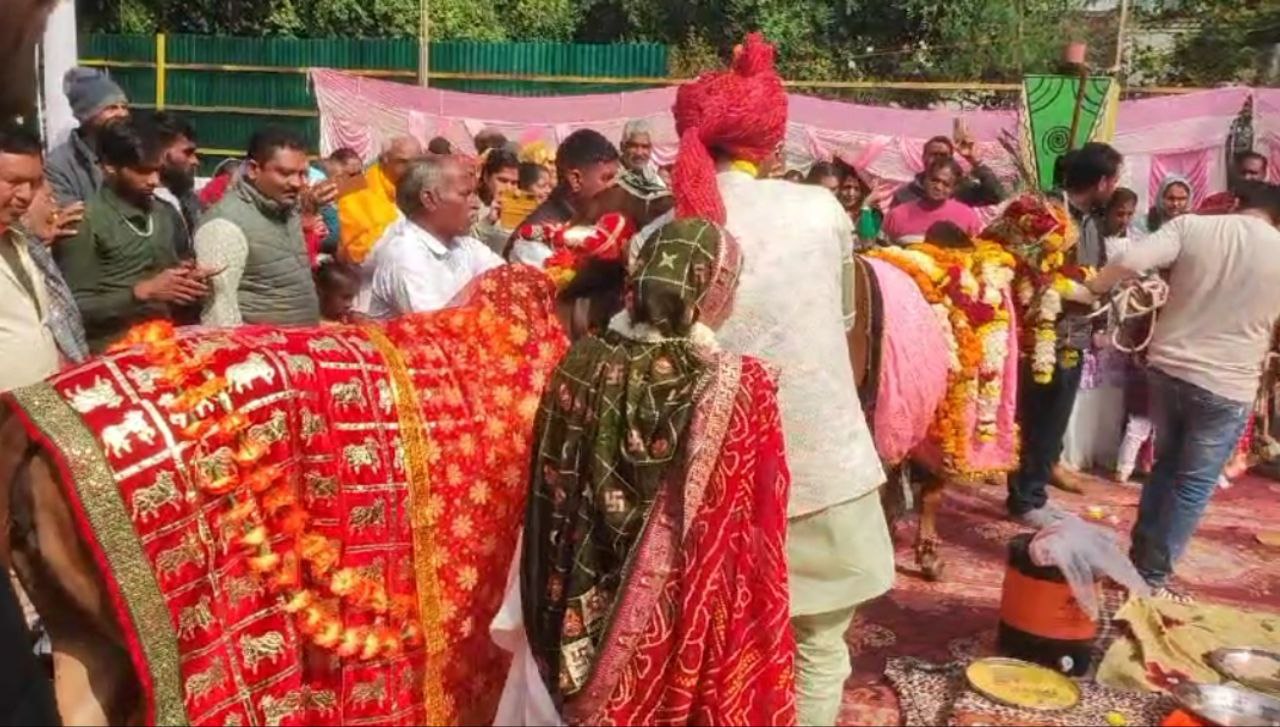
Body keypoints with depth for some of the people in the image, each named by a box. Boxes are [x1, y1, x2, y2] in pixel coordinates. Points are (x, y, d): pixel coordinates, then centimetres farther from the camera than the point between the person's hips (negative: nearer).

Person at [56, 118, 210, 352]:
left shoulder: (167, 213, 14)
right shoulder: (85, 222, -6)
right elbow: (75, 307, -9)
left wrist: (188, 281, 4)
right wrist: (142, 291, -15)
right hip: (114, 345, -6)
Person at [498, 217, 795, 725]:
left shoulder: (582, 367, -9)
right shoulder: (740, 387, -18)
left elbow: (547, 504, 0)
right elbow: (758, 528, -11)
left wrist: (532, 618, 13)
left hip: (576, 619, 3)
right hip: (688, 619, -2)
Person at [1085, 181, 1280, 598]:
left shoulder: (1192, 225, -4)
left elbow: (1129, 262, -16)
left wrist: (1091, 290, -2)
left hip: (1167, 367, 3)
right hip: (1226, 386, -2)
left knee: (1166, 465, 21)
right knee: (1195, 484, 10)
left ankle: (1137, 560, 29)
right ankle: (1151, 578, 15)